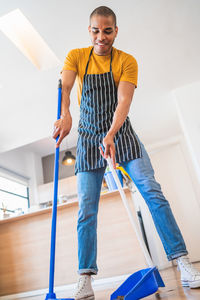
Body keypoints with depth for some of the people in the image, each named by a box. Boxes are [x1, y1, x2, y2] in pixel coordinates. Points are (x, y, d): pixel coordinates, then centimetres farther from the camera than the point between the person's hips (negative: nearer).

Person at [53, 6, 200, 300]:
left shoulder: (127, 61, -1)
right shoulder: (76, 56, 4)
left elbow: (123, 101, -15)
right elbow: (64, 86, -14)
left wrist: (111, 135, -33)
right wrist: (65, 114, -37)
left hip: (121, 134, 0)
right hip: (89, 138, 1)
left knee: (152, 192, -13)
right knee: (86, 210, -5)